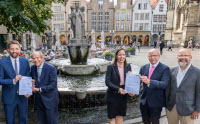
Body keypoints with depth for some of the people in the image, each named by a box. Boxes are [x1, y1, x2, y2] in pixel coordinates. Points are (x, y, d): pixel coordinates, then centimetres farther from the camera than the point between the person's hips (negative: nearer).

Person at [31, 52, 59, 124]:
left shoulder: (51, 68, -17)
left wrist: (39, 89, -22)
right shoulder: (33, 68, 2)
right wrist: (31, 86, -6)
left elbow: (53, 85, -19)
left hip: (50, 99, -5)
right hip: (38, 99, 5)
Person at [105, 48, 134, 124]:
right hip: (113, 96, -4)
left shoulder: (128, 67, 2)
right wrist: (118, 89, -27)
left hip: (123, 95, 4)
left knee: (120, 115, 19)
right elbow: (107, 82, -15)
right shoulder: (111, 67, -11)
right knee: (112, 116, 10)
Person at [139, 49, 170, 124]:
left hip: (156, 103, -4)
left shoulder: (165, 69, -11)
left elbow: (165, 84, -24)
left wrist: (149, 82, -38)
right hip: (144, 101, 4)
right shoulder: (144, 67, 4)